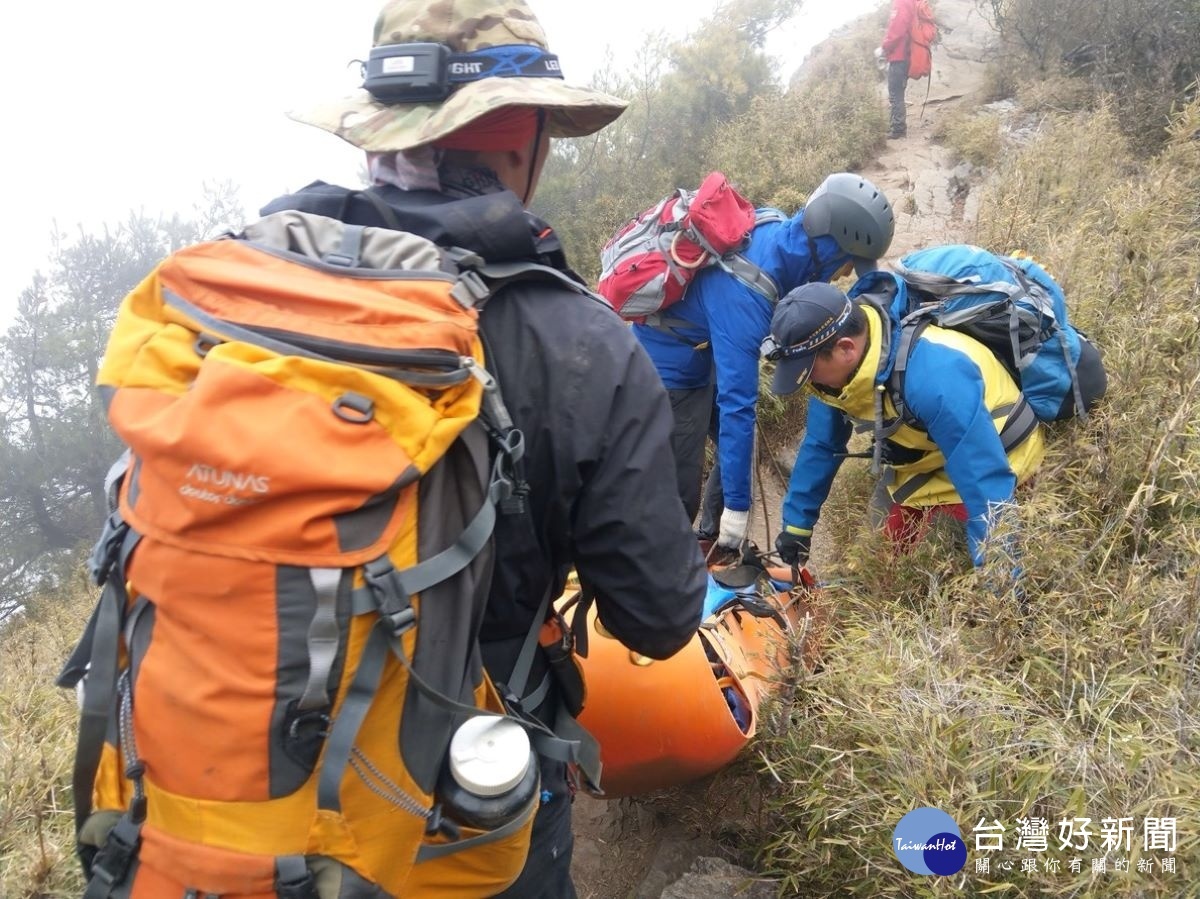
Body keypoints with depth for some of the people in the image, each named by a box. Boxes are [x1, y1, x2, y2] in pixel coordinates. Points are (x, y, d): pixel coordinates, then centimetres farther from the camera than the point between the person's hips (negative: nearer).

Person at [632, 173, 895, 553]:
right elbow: (736, 402, -36)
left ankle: (712, 540, 34)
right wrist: (737, 505, -32)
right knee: (680, 493, -4)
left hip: (701, 356, 9)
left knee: (739, 450, 17)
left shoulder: (775, 234, -12)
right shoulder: (744, 292, -37)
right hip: (670, 369, -9)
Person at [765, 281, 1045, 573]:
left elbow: (985, 483, -37)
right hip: (922, 462, 7)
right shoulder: (839, 365, -15)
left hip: (986, 466, -7)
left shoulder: (936, 376, -40)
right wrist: (796, 526, 6)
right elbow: (820, 447, 1)